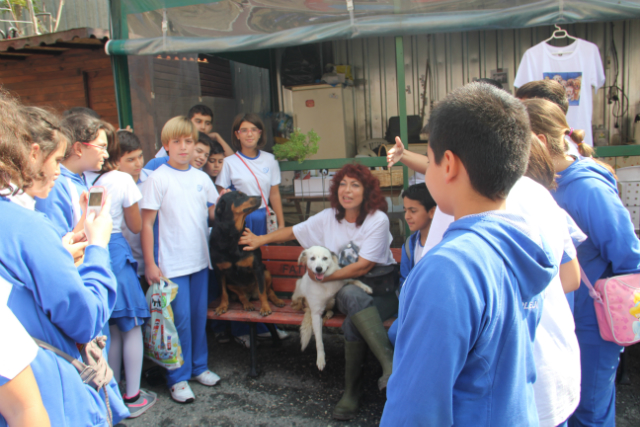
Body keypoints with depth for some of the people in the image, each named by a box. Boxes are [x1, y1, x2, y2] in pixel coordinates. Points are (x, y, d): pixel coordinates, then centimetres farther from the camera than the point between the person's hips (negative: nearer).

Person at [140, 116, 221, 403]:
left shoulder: (201, 177, 8)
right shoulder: (158, 178, -7)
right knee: (180, 319, 0)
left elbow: (215, 214, 14)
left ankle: (199, 366, 31)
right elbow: (146, 223, -8)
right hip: (172, 264, -5)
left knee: (199, 316, 14)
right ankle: (178, 378, 16)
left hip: (199, 260, 5)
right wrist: (150, 264, -11)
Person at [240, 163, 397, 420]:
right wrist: (261, 240, 21)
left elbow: (363, 266, -12)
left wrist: (325, 277, -8)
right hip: (345, 290, 3)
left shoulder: (378, 219, -8)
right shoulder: (329, 217, 6)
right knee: (351, 295, -35)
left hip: (380, 286, -3)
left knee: (352, 324, -33)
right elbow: (294, 231, 17)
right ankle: (391, 364, -33)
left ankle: (352, 393, -19)